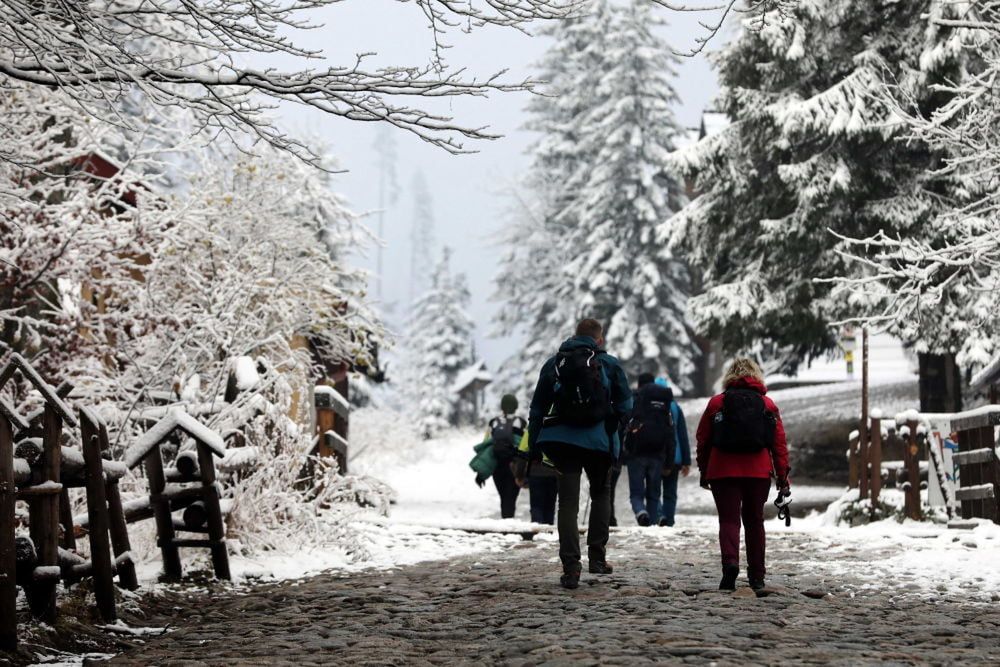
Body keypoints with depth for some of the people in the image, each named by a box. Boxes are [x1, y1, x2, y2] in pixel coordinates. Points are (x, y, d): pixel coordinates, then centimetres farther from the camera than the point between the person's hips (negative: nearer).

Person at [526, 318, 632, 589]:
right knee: (601, 495, 20)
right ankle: (597, 556, 14)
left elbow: (537, 409, 10)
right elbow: (625, 406, 2)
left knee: (567, 502, 1)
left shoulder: (554, 364, 9)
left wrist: (534, 447, 13)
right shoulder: (609, 364, 2)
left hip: (562, 440, 1)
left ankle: (571, 568, -8)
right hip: (599, 441, -1)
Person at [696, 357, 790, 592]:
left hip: (723, 471, -1)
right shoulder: (768, 405, 6)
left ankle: (730, 561, -27)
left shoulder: (716, 403, 4)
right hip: (758, 472, 1)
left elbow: (702, 440, 7)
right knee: (754, 520, 13)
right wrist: (783, 475, 7)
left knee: (728, 519, -1)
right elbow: (779, 443, 3)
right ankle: (757, 576, 13)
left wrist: (703, 471, 18)